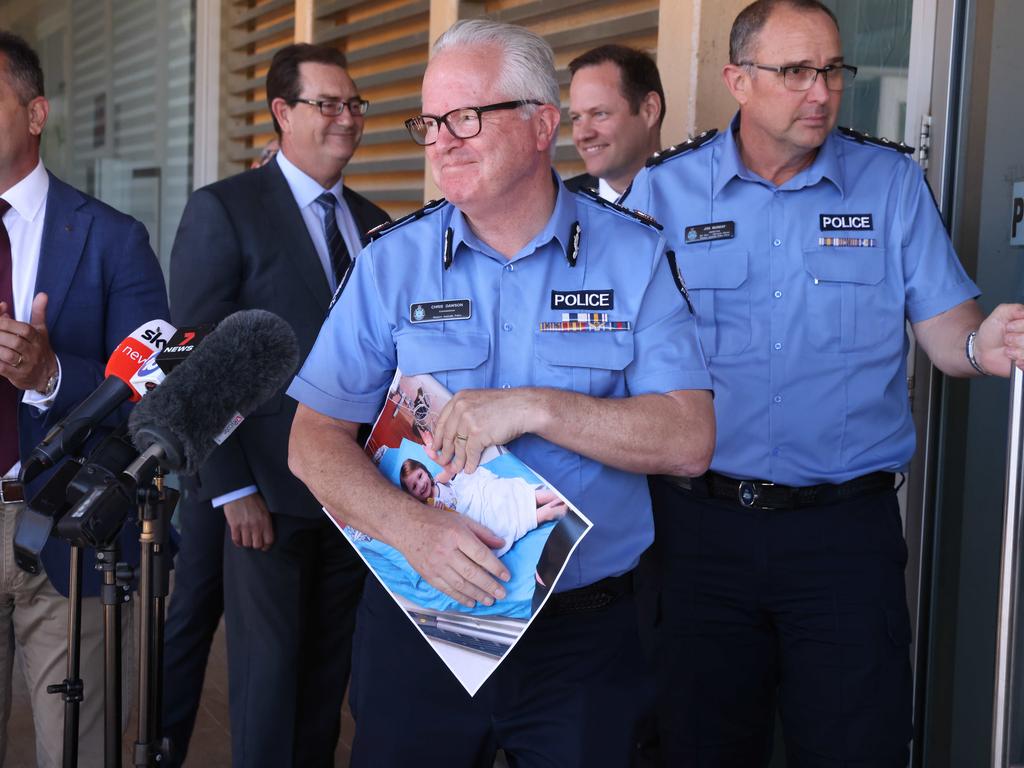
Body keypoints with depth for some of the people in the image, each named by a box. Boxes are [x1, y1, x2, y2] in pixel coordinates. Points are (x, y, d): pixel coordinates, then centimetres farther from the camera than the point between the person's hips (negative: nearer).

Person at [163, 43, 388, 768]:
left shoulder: (373, 223, 12)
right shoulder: (223, 209, -7)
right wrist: (232, 491, -14)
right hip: (267, 492, -5)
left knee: (329, 667, 13)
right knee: (268, 666, 2)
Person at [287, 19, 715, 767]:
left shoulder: (635, 255, -4)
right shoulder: (392, 262, -1)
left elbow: (688, 442, -10)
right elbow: (315, 443, -3)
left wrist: (538, 407, -21)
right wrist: (412, 526, -21)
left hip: (587, 636, -1)